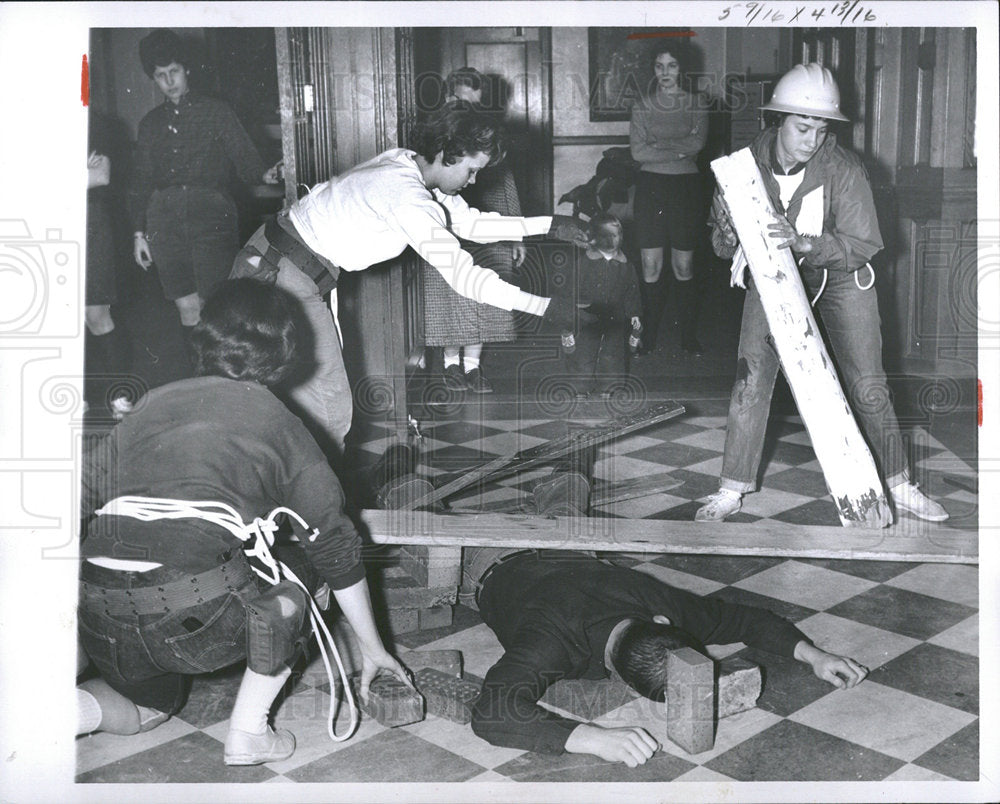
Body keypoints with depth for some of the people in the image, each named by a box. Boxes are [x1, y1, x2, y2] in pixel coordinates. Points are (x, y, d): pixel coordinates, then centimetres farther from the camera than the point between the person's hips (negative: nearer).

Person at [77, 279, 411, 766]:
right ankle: (249, 732, 19)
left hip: (100, 620, 5)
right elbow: (335, 548, 18)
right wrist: (372, 649, 29)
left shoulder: (155, 401, 20)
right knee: (297, 567, 24)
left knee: (151, 706, 34)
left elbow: (83, 493, 16)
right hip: (196, 618, -5)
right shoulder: (279, 424, 12)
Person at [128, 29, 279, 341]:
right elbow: (141, 181, 20)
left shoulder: (214, 111, 10)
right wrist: (139, 233, 14)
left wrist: (262, 175, -21)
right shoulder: (150, 124, 20)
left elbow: (243, 156, 3)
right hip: (165, 218, 3)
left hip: (211, 213, -3)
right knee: (187, 309, 0)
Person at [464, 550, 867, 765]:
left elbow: (746, 618, -23)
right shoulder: (553, 639, -56)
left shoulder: (658, 601, -42)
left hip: (569, 562, 3)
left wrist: (814, 655, -38)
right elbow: (491, 713, -69)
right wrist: (595, 738, -78)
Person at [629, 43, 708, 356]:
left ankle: (689, 336, 11)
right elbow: (637, 151, -5)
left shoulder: (696, 105, 6)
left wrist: (657, 145, -11)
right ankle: (649, 334, 9)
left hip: (685, 186, 0)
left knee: (684, 267, 2)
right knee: (651, 267, 0)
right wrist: (679, 150, -11)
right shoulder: (642, 105, 6)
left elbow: (697, 143, -11)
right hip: (650, 185, 1)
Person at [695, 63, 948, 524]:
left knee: (867, 384, 0)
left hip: (839, 275, -1)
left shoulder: (845, 170, -24)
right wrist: (729, 235, -34)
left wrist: (805, 243, -39)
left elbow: (862, 245, -23)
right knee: (751, 378, -6)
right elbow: (722, 246, -10)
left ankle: (898, 487, 16)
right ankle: (733, 490, 6)